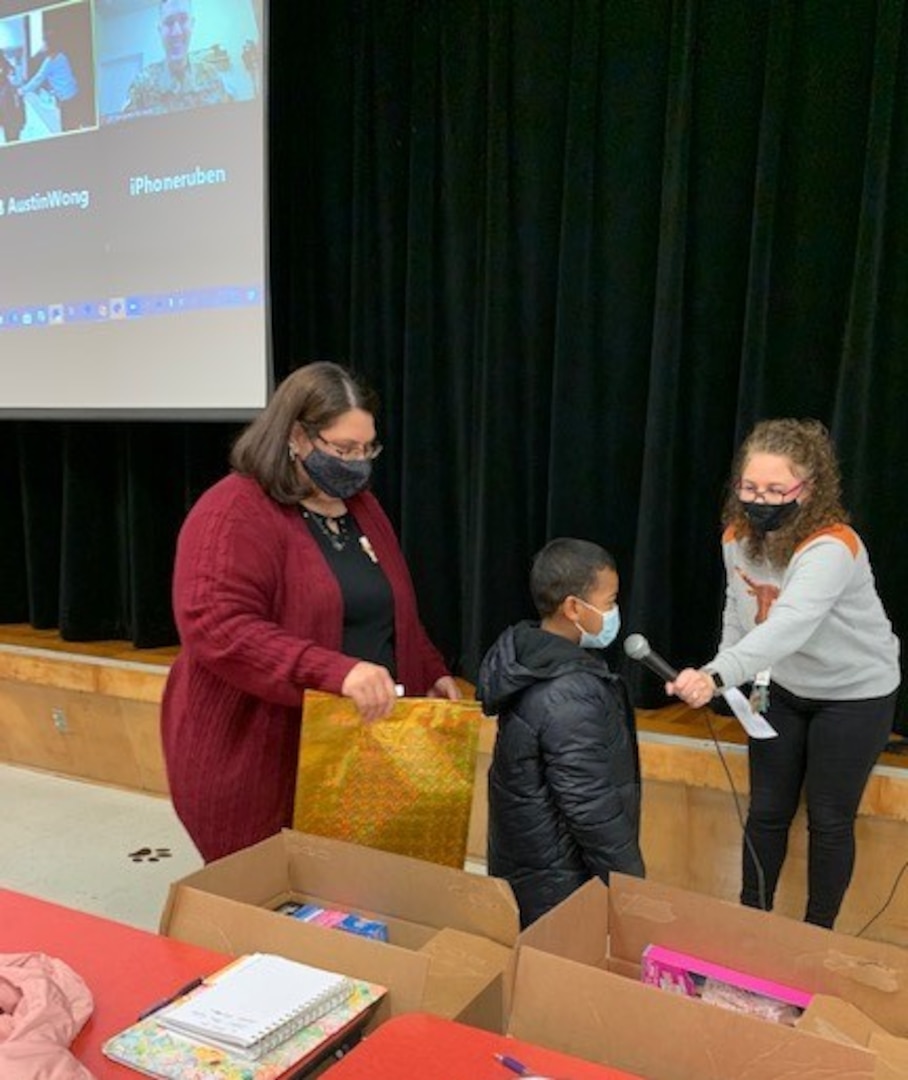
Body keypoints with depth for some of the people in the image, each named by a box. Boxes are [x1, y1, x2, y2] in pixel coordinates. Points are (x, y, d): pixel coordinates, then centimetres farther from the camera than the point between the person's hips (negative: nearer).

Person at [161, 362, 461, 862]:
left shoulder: (361, 507, 12)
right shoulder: (234, 513, -13)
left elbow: (395, 615, 22)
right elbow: (217, 630, -26)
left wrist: (431, 672, 6)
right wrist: (333, 672, -34)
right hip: (253, 763, -6)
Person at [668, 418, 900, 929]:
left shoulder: (832, 548, -34)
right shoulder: (738, 537, -13)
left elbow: (788, 628, -50)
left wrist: (716, 676, -63)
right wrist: (726, 682, -6)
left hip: (854, 694, -5)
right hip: (782, 689, 5)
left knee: (830, 820, 8)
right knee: (767, 811, 12)